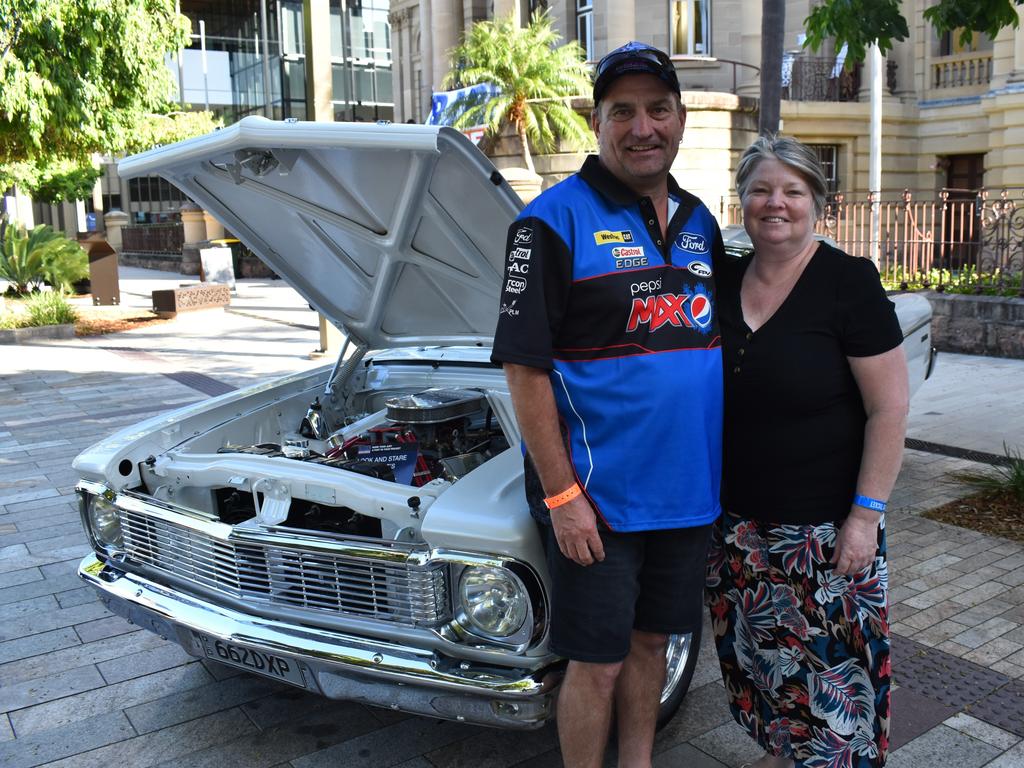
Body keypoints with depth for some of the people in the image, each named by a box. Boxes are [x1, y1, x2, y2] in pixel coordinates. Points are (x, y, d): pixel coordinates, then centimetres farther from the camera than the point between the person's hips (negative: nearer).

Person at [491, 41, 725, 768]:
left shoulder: (700, 223, 9)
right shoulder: (553, 222, -11)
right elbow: (524, 367, -14)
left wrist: (726, 469, 11)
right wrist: (562, 495, -17)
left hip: (687, 489, 6)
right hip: (598, 496, -6)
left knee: (650, 640, 21)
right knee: (597, 664, 6)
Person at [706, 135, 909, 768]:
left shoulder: (849, 282, -11)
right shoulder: (723, 282, 4)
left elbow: (889, 409, -12)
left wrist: (867, 514, -15)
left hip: (826, 527, -5)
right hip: (737, 522, 5)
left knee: (829, 669, 5)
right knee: (756, 657, 18)